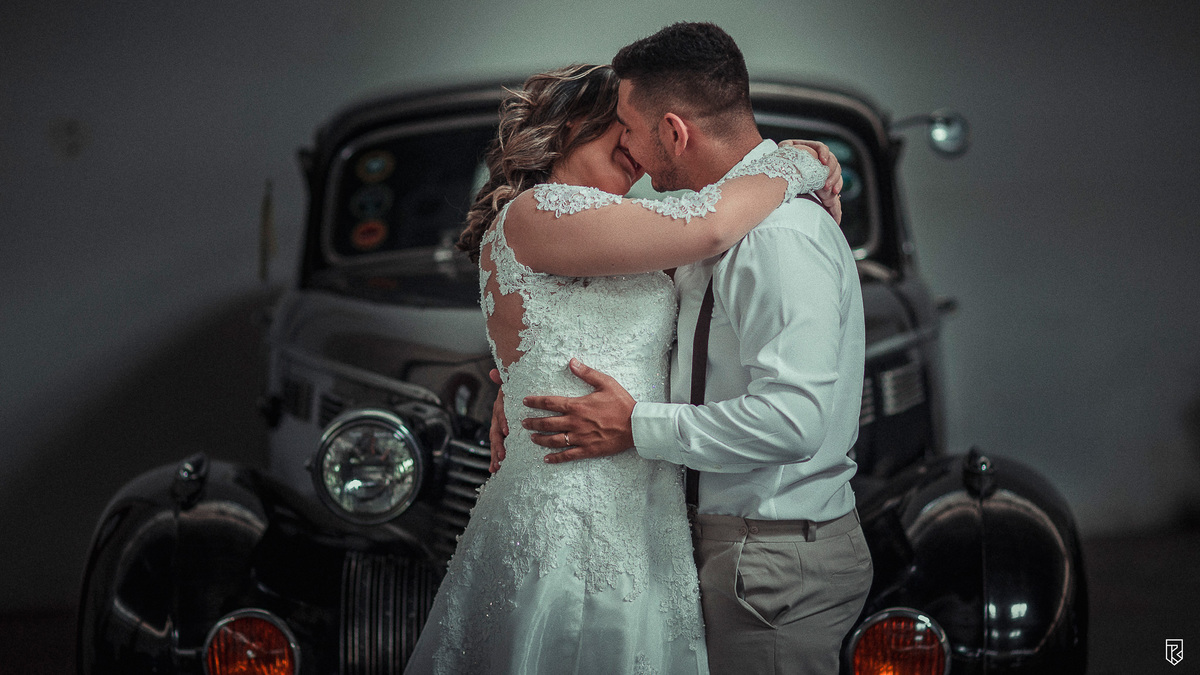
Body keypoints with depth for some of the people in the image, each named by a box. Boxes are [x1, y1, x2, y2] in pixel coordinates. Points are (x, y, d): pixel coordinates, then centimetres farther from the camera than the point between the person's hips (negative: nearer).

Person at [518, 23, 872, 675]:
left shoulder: (783, 236, -21)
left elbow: (792, 419, -30)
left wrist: (637, 426, -20)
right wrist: (533, 384, 11)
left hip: (777, 565, -9)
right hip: (728, 538, 9)